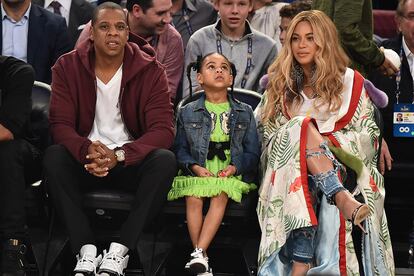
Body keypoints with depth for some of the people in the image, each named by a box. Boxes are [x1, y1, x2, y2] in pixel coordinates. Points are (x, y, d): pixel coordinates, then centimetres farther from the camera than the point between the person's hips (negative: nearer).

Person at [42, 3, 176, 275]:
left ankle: (119, 252, -31)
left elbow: (163, 129, -13)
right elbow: (60, 124, -8)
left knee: (165, 160, -32)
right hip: (85, 161, 1)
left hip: (131, 161, 0)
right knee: (53, 157, -30)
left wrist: (119, 155, -30)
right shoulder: (68, 67, -2)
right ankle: (86, 251, -32)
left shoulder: (150, 70, -6)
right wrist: (88, 150, -31)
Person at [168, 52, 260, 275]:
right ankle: (201, 258, -29)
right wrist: (195, 167, -11)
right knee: (193, 197, -30)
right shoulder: (188, 112, 14)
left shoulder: (245, 113, 13)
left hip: (230, 173, 0)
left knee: (220, 196, -31)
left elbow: (252, 152, 9)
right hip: (197, 172, 1)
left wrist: (234, 167, -10)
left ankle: (199, 254, -36)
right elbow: (180, 148, 8)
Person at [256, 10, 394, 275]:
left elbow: (368, 136, 5)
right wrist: (309, 141, -6)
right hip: (289, 168, 1)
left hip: (339, 167, -1)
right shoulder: (281, 84, 17)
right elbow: (269, 134, 13)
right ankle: (342, 197, -54)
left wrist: (325, 145, -10)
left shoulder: (350, 82, 10)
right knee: (302, 126, -33)